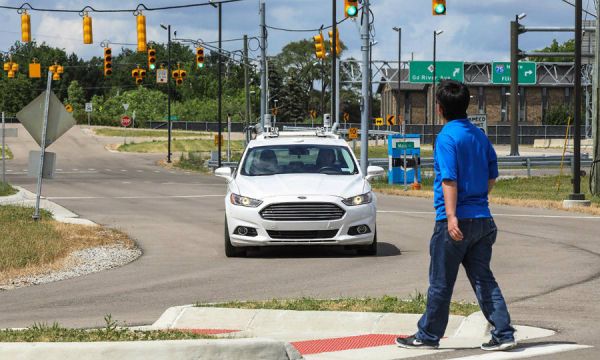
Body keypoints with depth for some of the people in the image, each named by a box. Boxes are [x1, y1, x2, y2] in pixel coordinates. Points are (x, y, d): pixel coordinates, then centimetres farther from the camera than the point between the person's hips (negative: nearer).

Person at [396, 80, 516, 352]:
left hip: (455, 223, -7)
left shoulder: (447, 137, -12)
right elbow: (492, 177, 17)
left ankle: (428, 336, 15)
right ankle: (503, 334, 2)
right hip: (483, 219, 7)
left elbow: (449, 179, -21)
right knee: (483, 278, 9)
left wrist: (452, 216, -26)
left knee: (441, 283, 4)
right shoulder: (479, 136, 11)